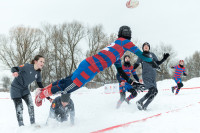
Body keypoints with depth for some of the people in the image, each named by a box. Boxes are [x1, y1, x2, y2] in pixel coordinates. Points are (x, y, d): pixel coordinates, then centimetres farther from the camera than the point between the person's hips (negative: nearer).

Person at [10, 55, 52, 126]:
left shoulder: (38, 73, -4)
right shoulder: (28, 66, -22)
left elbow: (40, 86, 3)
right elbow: (14, 68, -26)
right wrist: (15, 72, -51)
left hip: (25, 89, 5)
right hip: (16, 88, -5)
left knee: (31, 105, -8)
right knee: (19, 108, -3)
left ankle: (33, 124, 3)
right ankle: (21, 126, 9)